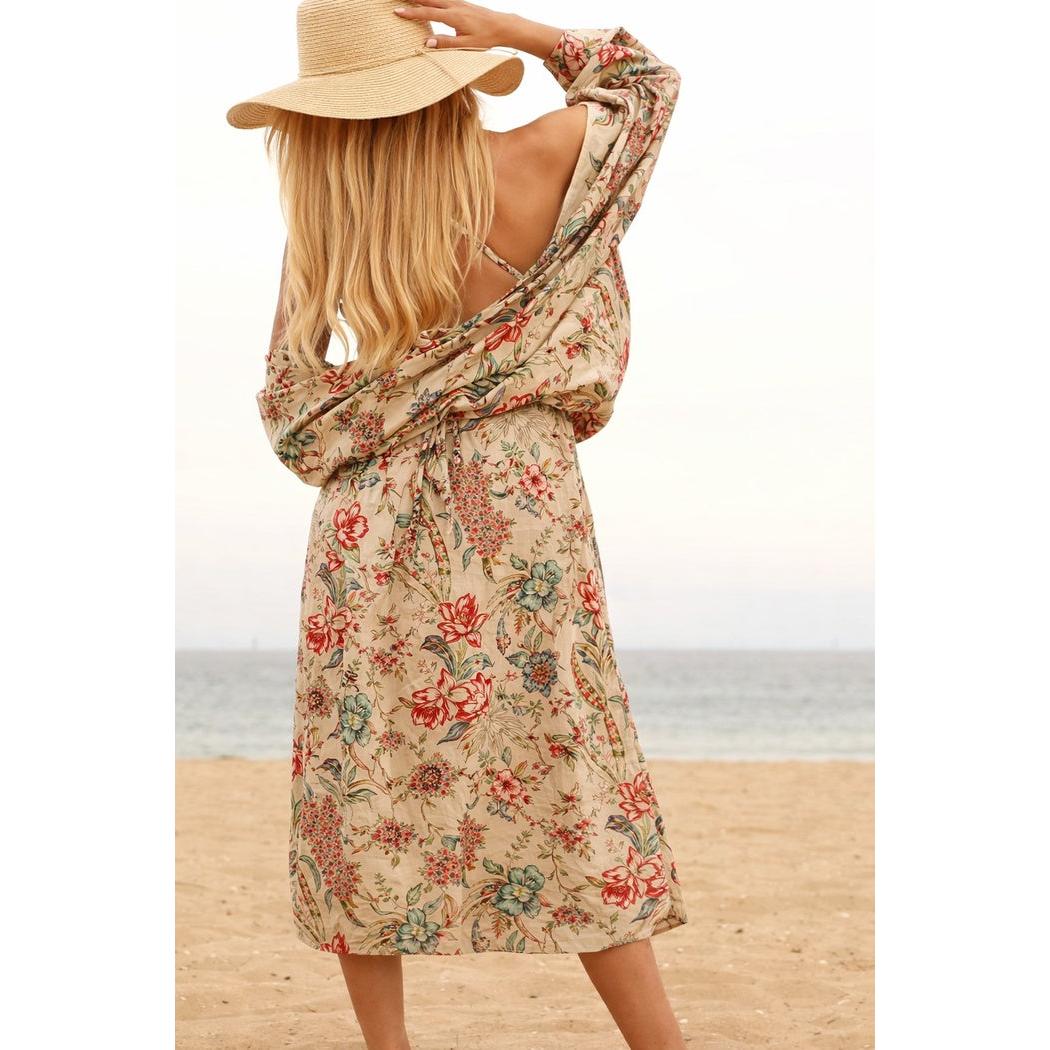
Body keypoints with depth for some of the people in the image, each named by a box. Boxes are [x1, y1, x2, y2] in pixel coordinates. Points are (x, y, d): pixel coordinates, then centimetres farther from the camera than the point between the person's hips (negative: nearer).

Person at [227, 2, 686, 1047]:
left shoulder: (319, 225, -3)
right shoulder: (527, 165, -7)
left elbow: (288, 406, 3)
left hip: (368, 527, 1)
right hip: (514, 507, -1)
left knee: (362, 795, 11)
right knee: (568, 798, 4)